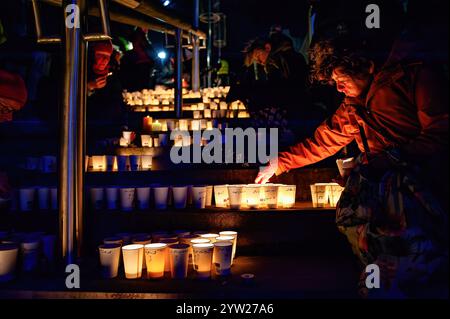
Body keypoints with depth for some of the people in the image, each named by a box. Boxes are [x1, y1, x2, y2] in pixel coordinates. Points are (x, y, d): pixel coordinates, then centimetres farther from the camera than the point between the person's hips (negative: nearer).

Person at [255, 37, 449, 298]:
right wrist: (279, 164, 33)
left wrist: (392, 158, -15)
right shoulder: (352, 109, 25)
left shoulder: (414, 75, 5)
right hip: (385, 177, 6)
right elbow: (321, 143, 33)